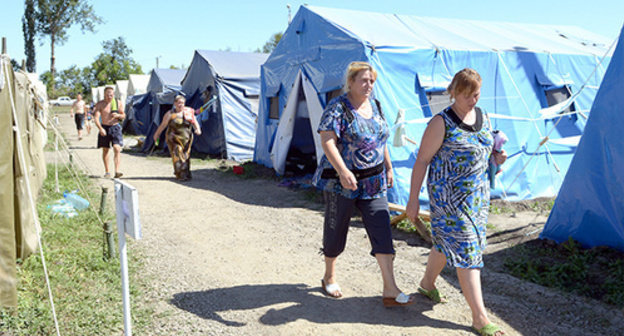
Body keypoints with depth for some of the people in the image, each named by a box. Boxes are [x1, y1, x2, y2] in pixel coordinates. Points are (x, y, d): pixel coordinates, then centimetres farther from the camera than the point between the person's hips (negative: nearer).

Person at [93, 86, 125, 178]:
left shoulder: (118, 103, 4)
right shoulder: (100, 104, -3)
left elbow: (123, 115, 12)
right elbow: (96, 118, -11)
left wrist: (118, 115, -12)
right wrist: (100, 128, -26)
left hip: (116, 127, 0)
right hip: (104, 128, 0)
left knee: (117, 149, -16)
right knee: (105, 150, 10)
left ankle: (117, 171, -20)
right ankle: (107, 171, 23)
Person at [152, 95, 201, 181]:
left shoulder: (189, 112, 5)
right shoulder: (170, 114, -3)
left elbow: (195, 123, 8)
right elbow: (163, 125, 3)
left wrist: (198, 129, -12)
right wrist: (157, 135, 8)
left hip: (186, 139, 4)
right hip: (174, 139, -3)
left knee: (186, 157, 8)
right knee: (178, 157, -10)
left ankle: (186, 174, 21)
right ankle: (180, 175, -8)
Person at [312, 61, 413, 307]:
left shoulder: (375, 106, 10)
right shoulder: (338, 107, -12)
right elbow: (327, 141, -23)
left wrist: (388, 167, 21)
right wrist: (343, 171, -34)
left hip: (373, 182, 6)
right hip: (341, 183, -6)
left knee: (382, 231, -1)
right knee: (336, 230, 9)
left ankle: (390, 291, 3)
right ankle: (329, 277, 32)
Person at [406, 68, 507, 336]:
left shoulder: (481, 116, 8)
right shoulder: (442, 123, -15)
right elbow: (422, 161, -13)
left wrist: (495, 157, -2)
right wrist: (413, 199, -14)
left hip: (478, 193, 7)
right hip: (449, 196, -7)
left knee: (448, 241, 19)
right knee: (465, 249, -7)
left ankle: (427, 284, 42)